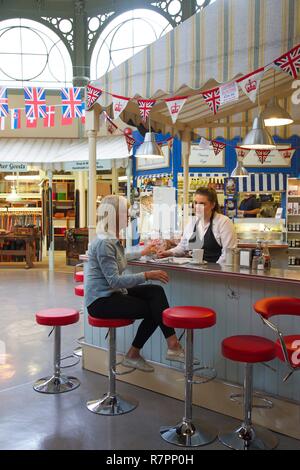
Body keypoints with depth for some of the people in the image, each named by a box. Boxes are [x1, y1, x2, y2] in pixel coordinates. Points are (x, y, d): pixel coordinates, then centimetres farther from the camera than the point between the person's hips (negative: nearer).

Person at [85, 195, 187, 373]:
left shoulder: (114, 239, 13)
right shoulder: (103, 243, -19)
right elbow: (115, 280, -25)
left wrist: (142, 253, 39)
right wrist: (146, 275, -27)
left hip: (113, 293, 9)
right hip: (100, 301, -9)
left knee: (156, 291, -9)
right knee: (153, 308, -13)